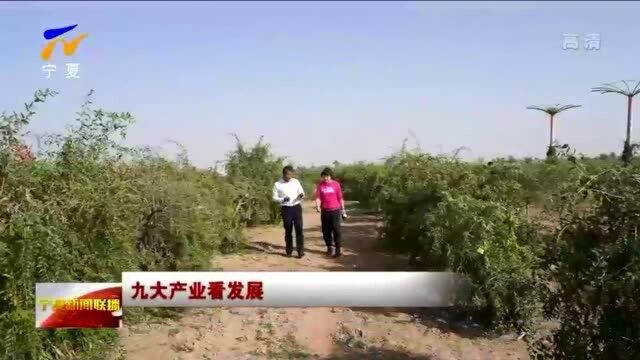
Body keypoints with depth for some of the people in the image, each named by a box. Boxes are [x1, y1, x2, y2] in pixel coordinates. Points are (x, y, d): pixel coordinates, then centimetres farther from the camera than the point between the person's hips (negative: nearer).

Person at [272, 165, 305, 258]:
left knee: (299, 229, -4)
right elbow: (275, 198, -1)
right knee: (288, 230, 6)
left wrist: (301, 195, -14)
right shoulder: (277, 184, -3)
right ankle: (289, 250, 21)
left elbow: (302, 192, 10)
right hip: (286, 209, -1)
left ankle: (300, 251, 1)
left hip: (297, 207, 1)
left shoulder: (296, 182, 4)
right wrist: (283, 199, -20)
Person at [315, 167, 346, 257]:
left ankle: (338, 248, 2)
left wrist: (343, 210, 4)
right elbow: (318, 197, -5)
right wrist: (318, 206, -24)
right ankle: (330, 247, 23)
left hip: (335, 210, -2)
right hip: (325, 211, 2)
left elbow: (340, 198, 3)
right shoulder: (320, 185, 1)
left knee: (336, 229, -6)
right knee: (326, 230, 7)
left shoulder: (336, 184, -2)